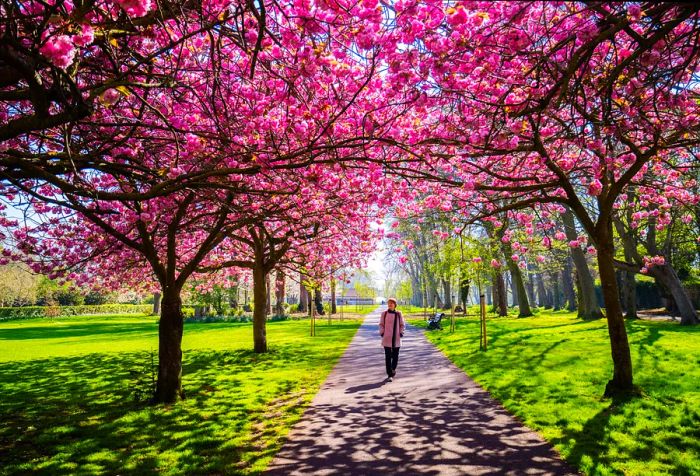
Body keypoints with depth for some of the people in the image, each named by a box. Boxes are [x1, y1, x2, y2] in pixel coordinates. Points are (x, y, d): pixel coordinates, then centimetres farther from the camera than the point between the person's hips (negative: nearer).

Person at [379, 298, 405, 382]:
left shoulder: (399, 314, 1)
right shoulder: (384, 313, 0)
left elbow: (402, 325, 8)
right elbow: (381, 324, 7)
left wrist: (401, 333, -2)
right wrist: (382, 333, -4)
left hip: (396, 338, 1)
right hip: (387, 338, -1)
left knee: (395, 356, 9)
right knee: (388, 357, -2)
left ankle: (393, 369, 36)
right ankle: (389, 375, 3)